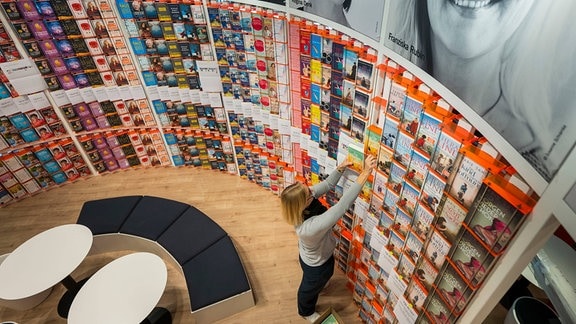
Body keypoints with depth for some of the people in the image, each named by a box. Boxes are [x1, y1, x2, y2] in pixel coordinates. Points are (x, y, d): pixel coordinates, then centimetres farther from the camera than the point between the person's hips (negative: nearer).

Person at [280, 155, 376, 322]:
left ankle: (318, 285, 75)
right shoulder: (309, 227, -50)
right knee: (310, 288, 27)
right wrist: (365, 172, -53)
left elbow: (327, 185, -14)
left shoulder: (306, 196, -28)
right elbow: (343, 205, -53)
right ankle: (307, 312, 60)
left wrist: (340, 167, -29)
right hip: (316, 264, -7)